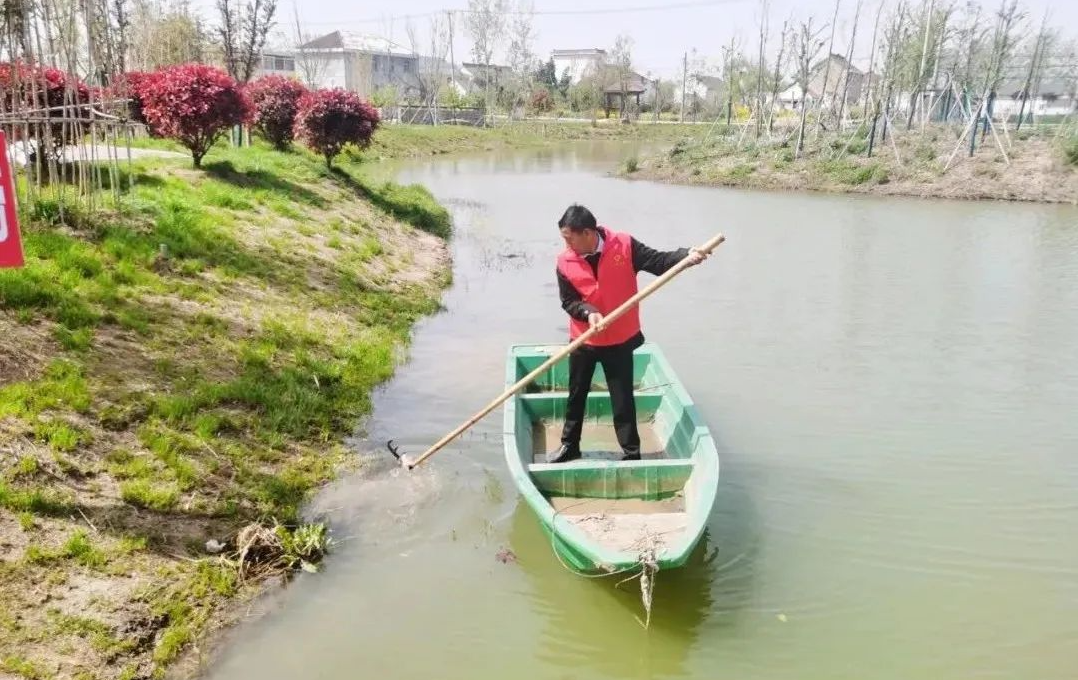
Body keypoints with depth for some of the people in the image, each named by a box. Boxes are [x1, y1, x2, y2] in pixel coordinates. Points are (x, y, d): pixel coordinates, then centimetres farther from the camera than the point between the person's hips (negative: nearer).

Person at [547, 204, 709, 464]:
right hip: (583, 341, 3)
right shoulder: (565, 262, -9)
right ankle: (569, 445, 34)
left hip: (620, 340, -2)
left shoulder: (624, 245, -14)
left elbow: (658, 261, -12)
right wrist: (588, 313, -25)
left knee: (623, 399, 6)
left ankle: (631, 452, 19)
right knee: (576, 395, 16)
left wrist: (687, 255, -28)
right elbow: (568, 301, -6)